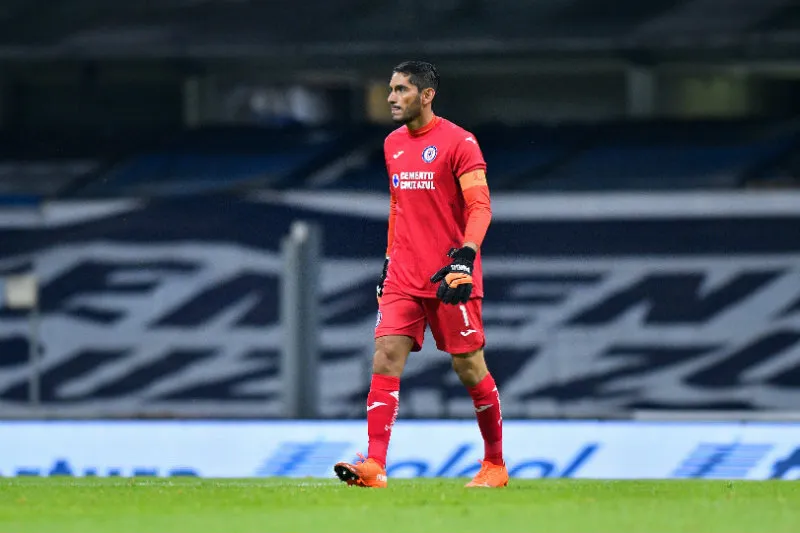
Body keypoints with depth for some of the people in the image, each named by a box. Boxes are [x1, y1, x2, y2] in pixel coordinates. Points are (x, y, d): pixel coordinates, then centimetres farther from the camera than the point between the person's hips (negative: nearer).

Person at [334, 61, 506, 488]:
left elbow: (480, 206, -12)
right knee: (385, 357, -9)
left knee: (469, 367, 2)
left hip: (450, 276, -6)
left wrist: (465, 256, -24)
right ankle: (374, 465, -17)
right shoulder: (393, 144, 13)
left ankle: (495, 464, 18)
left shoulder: (458, 142, -8)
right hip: (404, 276, 6)